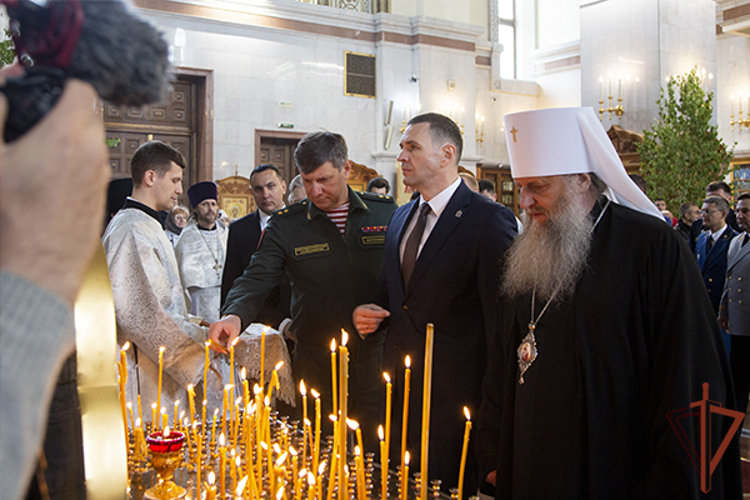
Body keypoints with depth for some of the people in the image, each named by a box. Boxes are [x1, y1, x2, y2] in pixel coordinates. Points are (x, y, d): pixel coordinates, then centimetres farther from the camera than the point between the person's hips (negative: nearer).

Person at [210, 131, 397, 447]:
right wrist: (235, 315, -28)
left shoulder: (385, 212, 2)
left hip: (376, 356, 1)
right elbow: (257, 279, -8)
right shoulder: (285, 225, 0)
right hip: (317, 363, 0)